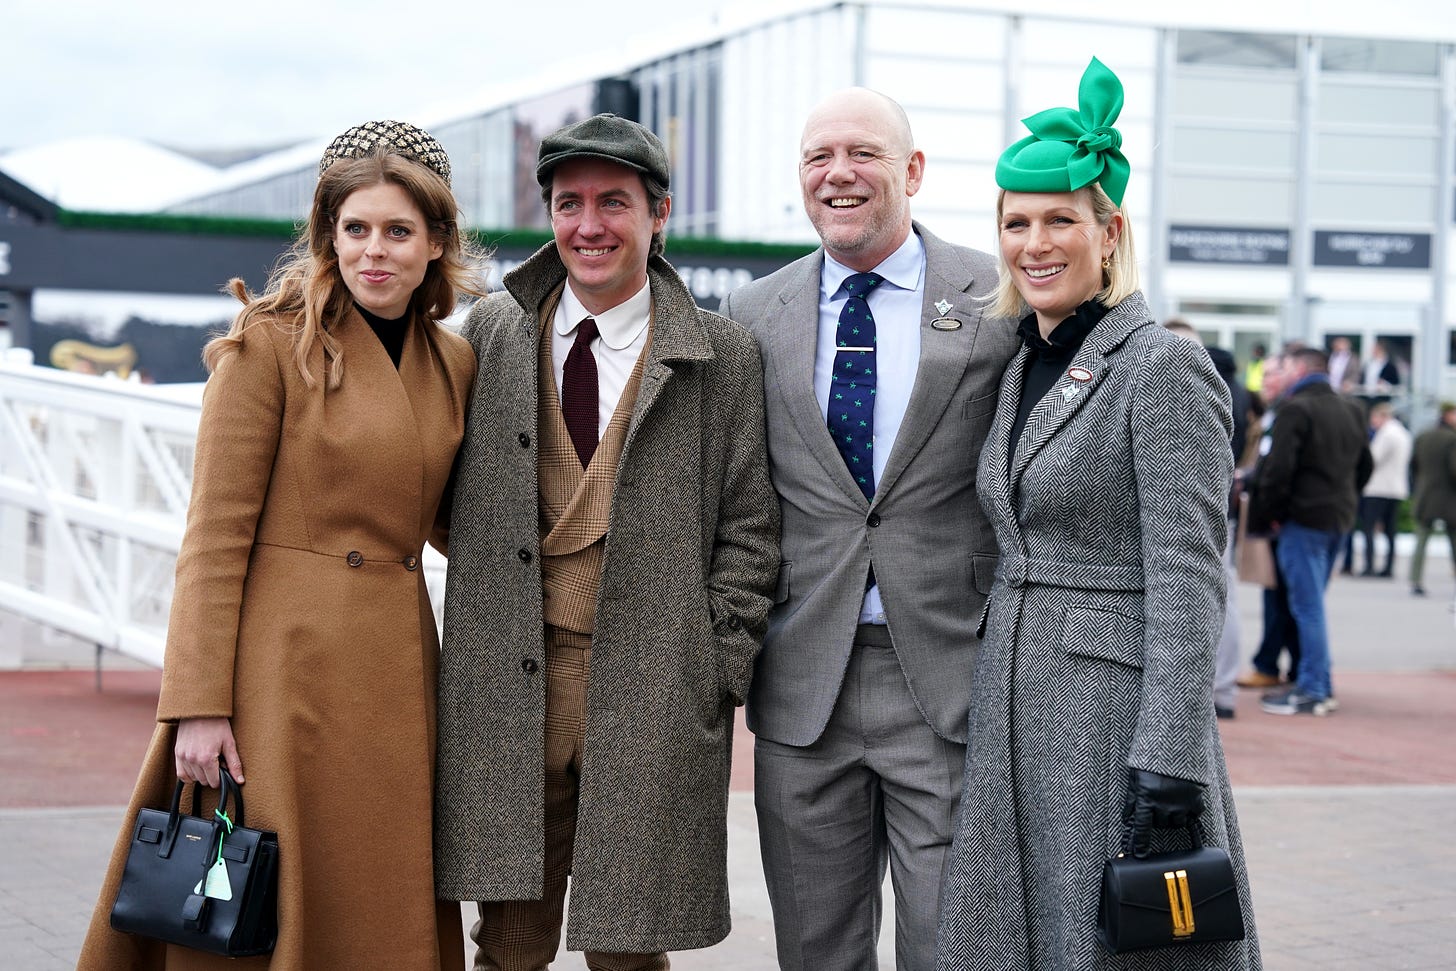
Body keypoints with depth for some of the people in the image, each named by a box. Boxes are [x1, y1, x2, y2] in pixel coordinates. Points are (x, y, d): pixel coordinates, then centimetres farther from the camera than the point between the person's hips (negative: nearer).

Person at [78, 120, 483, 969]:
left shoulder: (455, 364, 11)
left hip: (396, 671, 6)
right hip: (286, 666, -6)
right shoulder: (270, 346, -6)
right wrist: (199, 704, -14)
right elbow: (215, 538, -9)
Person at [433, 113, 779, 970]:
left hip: (652, 696, -2)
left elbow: (749, 529, 3)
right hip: (509, 683, 2)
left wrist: (716, 670, -3)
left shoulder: (723, 358, 2)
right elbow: (443, 479, 19)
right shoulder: (491, 334, 8)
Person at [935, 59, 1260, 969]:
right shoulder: (1025, 368, 14)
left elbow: (1188, 579, -17)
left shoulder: (1164, 367, -11)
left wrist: (1167, 760, -22)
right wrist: (986, 709, 18)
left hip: (1118, 712, -8)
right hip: (1015, 713, 8)